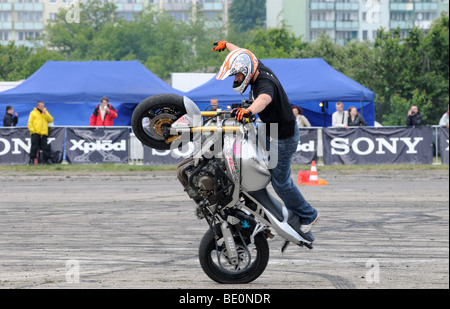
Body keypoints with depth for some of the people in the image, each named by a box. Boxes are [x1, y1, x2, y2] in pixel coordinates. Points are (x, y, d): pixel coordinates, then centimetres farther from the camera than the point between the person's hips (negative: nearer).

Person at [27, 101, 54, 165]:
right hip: (35, 133, -3)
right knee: (34, 147, -6)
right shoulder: (33, 113, 9)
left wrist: (45, 114, -4)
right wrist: (32, 130, -10)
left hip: (44, 133, 3)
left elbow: (50, 120, 6)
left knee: (45, 147, -1)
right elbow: (30, 123, 4)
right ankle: (32, 160, -3)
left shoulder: (46, 112, 19)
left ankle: (48, 159, 1)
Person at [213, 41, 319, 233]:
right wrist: (226, 45, 37)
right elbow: (244, 54, 19)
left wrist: (249, 111, -77)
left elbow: (265, 98, -56)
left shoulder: (265, 83, -32)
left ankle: (308, 216, 17)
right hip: (270, 132, 10)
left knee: (280, 182, 1)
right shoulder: (258, 67, -4)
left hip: (283, 138, -10)